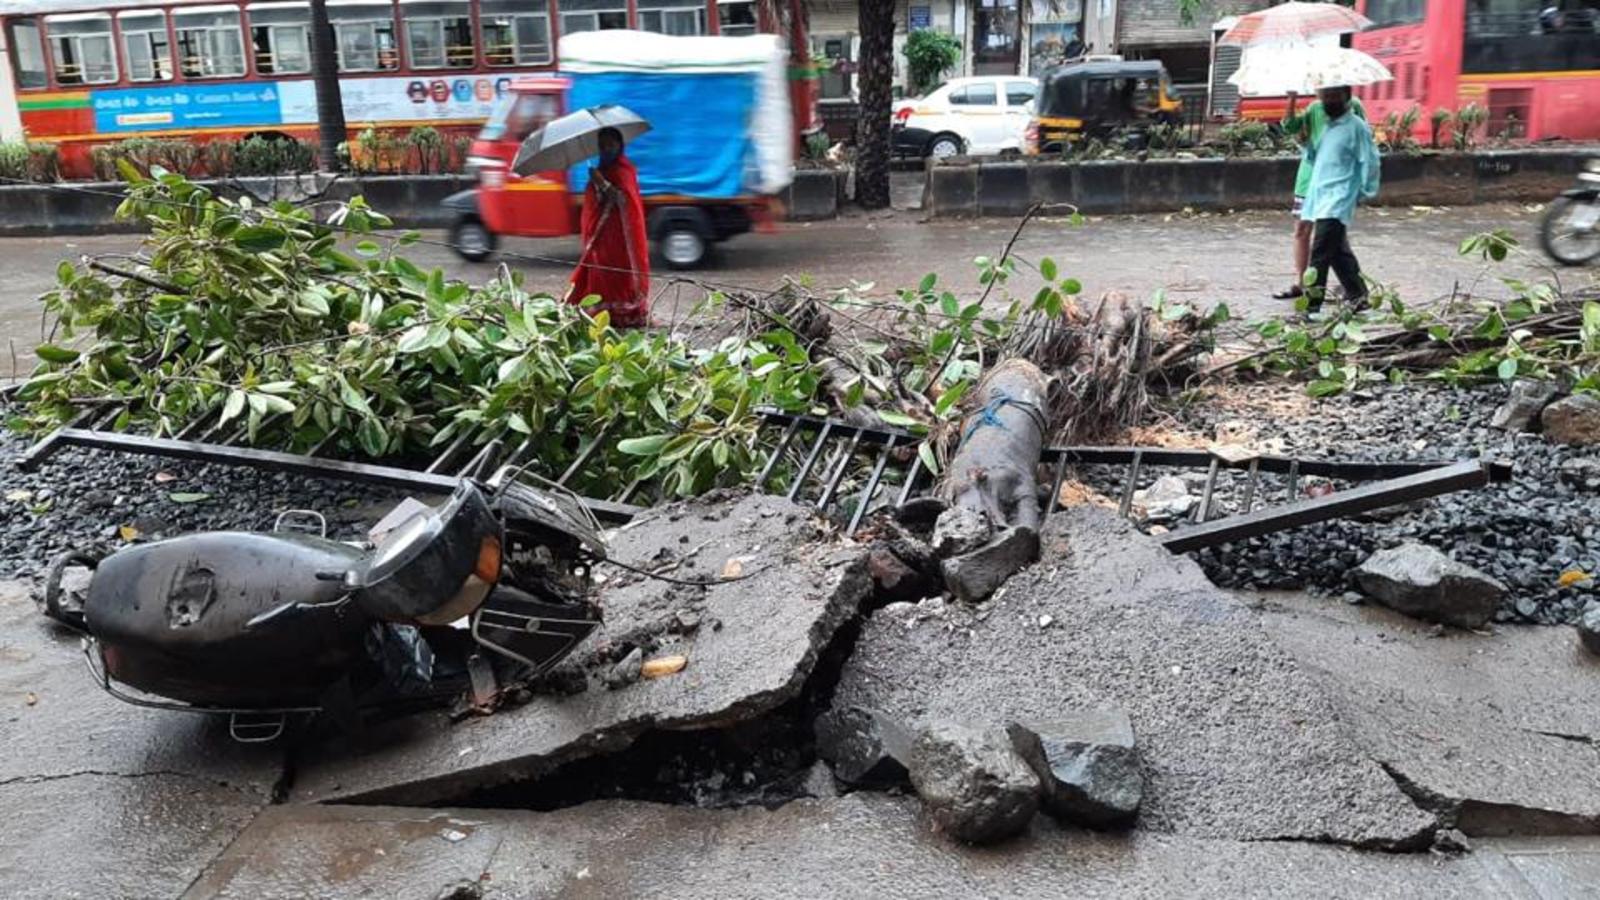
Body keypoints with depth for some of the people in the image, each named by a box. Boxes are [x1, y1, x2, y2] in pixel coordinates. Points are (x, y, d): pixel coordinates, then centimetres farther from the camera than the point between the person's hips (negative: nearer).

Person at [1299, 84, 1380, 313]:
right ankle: (1357, 296, 26)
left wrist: (1365, 191, -4)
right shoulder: (1327, 126, 18)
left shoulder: (1357, 127, -5)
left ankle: (1312, 305, -18)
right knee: (1338, 252, 14)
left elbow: (1369, 162, -5)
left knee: (1320, 253, -16)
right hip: (1320, 197, 8)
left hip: (1338, 201, -8)